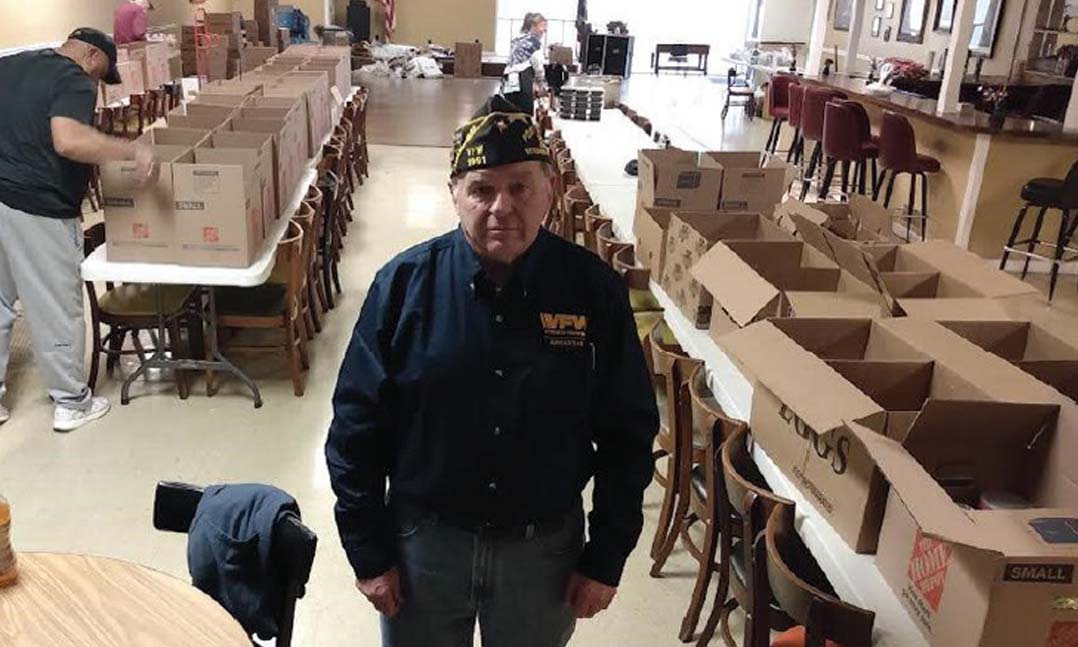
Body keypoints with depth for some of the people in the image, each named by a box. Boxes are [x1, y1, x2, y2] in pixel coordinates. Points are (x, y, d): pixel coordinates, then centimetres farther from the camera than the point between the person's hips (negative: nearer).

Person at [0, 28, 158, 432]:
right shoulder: (74, 81, -12)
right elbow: (68, 141, -30)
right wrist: (133, 151, -26)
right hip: (37, 210, -8)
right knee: (56, 311, 5)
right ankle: (72, 404, 18)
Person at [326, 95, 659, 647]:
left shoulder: (595, 289, -12)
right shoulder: (405, 283, -13)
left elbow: (628, 434, -4)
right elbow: (356, 426, -6)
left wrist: (606, 558, -2)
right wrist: (367, 551, -4)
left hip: (547, 547, 1)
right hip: (424, 540, 0)